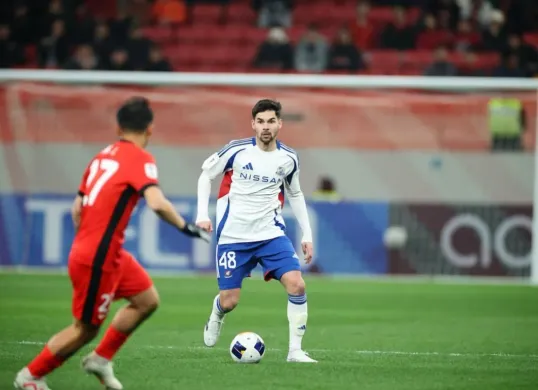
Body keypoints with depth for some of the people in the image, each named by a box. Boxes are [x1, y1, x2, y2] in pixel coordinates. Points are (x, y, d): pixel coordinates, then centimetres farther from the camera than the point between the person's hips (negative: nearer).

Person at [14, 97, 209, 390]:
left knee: (147, 300, 14)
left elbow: (77, 208, 15)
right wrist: (185, 227, -17)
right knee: (86, 328, 4)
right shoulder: (140, 159, -14)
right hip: (98, 259, -9)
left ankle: (101, 359, 20)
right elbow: (157, 203, -30)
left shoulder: (102, 156, 10)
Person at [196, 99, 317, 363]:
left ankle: (295, 350, -8)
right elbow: (206, 175, 4)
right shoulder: (237, 150, -9)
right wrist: (202, 213, -6)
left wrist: (307, 234, 13)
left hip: (271, 234, 2)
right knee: (229, 302, 0)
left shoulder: (288, 159, 0)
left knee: (296, 285, -18)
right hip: (233, 237, -2)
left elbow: (294, 194, 17)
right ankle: (215, 319, 39)